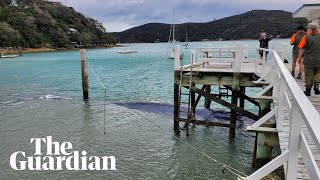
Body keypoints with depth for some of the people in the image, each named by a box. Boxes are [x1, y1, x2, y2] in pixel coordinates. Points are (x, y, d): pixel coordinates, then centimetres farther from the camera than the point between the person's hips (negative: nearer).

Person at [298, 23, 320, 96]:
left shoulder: (306, 37, -8)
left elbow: (301, 49, -5)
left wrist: (299, 58, 6)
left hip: (309, 60, -2)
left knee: (308, 75, 8)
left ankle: (308, 91, 13)